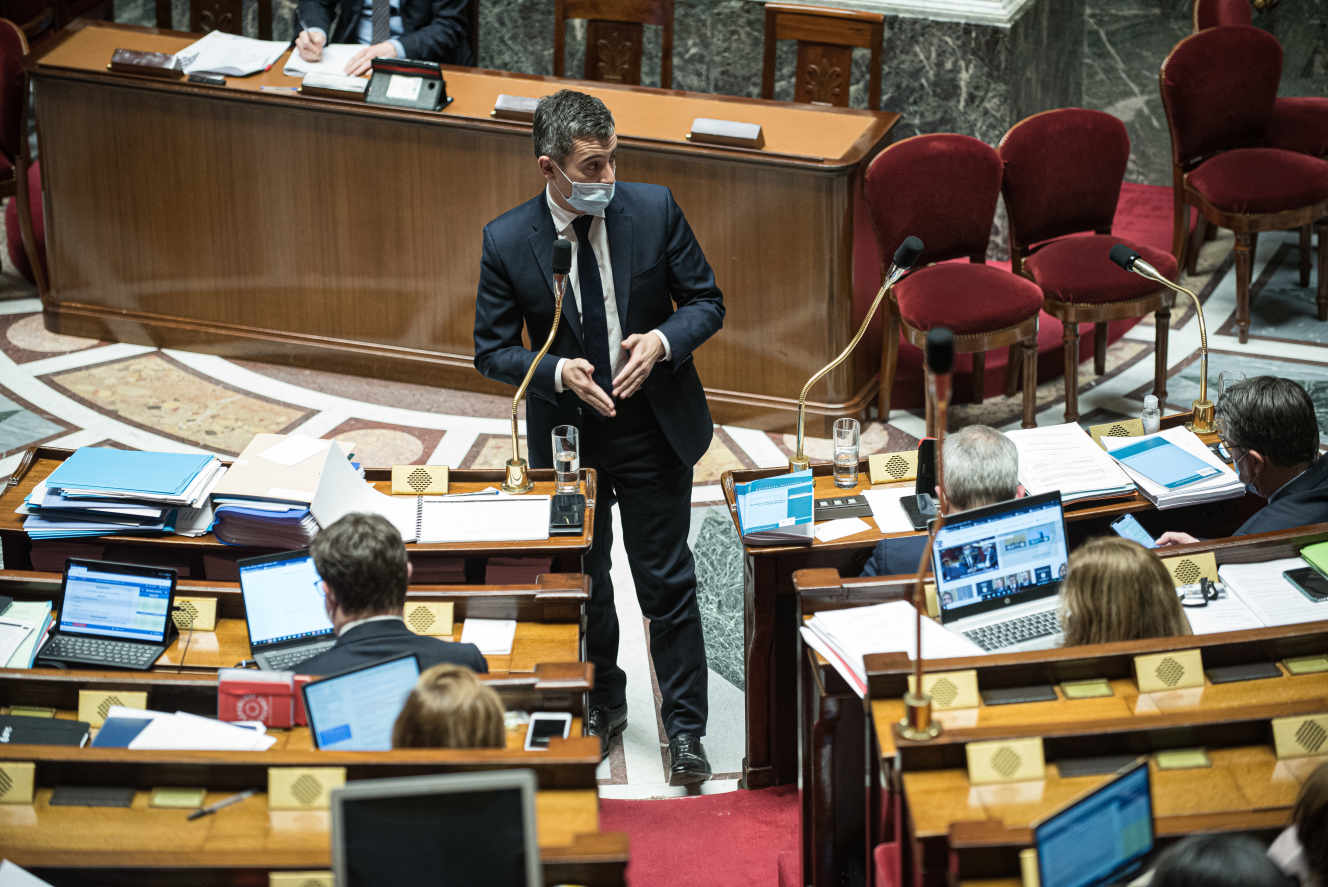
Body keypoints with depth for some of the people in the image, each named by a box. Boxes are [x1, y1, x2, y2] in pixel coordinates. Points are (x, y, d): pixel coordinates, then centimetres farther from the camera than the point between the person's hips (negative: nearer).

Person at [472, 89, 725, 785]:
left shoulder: (654, 209, -12)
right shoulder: (506, 241, -14)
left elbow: (706, 301, -2)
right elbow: (492, 350, -7)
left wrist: (662, 340, -22)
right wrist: (557, 372, -25)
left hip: (655, 429, 0)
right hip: (567, 435, 1)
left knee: (667, 585, 5)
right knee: (582, 584, 17)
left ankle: (684, 728, 19)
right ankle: (602, 705, 39)